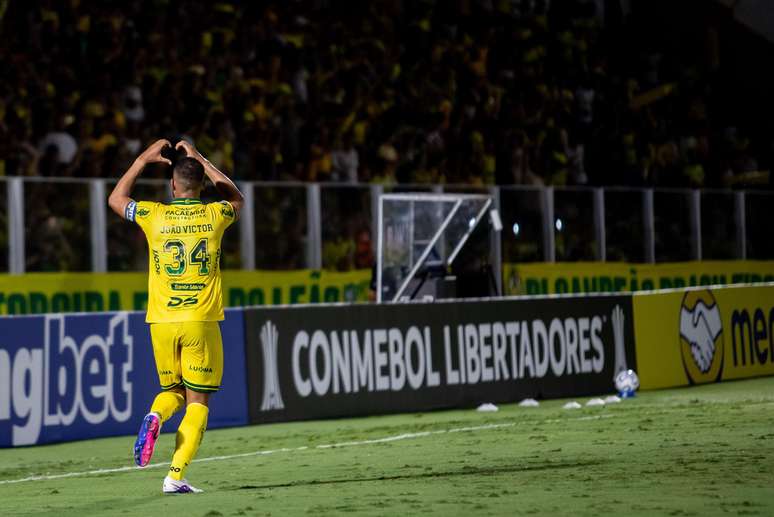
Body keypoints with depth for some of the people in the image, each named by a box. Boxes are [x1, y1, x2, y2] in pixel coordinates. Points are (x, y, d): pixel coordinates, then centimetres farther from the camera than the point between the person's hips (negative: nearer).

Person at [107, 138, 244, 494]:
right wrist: (200, 160, 26)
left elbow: (116, 199, 21)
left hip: (162, 321, 2)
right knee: (197, 401, 4)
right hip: (201, 322, -2)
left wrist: (144, 159, 23)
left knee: (173, 391, 21)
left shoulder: (154, 215, 0)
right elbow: (237, 199, 26)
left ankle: (154, 418, -13)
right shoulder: (213, 215, 0)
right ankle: (176, 476, -9)